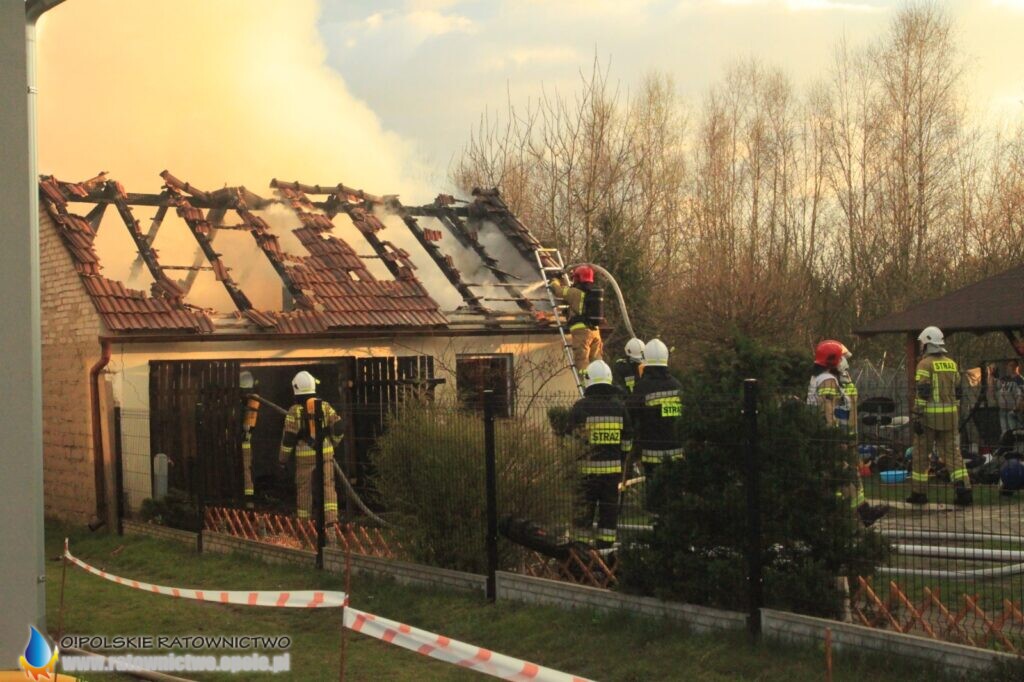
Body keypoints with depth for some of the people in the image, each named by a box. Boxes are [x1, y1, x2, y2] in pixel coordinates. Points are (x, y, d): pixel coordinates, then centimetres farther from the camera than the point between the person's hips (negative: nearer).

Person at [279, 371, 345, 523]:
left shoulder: (294, 411, -6)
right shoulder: (325, 406, 2)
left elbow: (288, 437, -6)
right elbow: (339, 427, 1)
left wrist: (282, 458, 5)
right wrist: (332, 442, 19)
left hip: (304, 455, -2)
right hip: (326, 453, 2)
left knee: (304, 489, 8)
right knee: (328, 487, 0)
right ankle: (331, 520, -13)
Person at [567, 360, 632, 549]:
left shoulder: (581, 406, -7)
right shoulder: (619, 406, 4)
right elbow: (627, 439, 10)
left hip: (588, 467, -2)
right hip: (613, 466, 2)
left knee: (584, 508, 5)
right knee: (609, 508, 9)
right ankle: (605, 546, 11)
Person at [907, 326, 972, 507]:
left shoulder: (925, 364, -8)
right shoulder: (952, 364, 13)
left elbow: (922, 393, -14)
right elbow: (957, 392, 17)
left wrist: (917, 417, -13)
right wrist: (956, 417, 23)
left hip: (930, 415, -5)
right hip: (949, 415, 5)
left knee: (921, 453, 5)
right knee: (952, 452, 6)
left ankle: (919, 493, 10)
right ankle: (964, 490, -6)